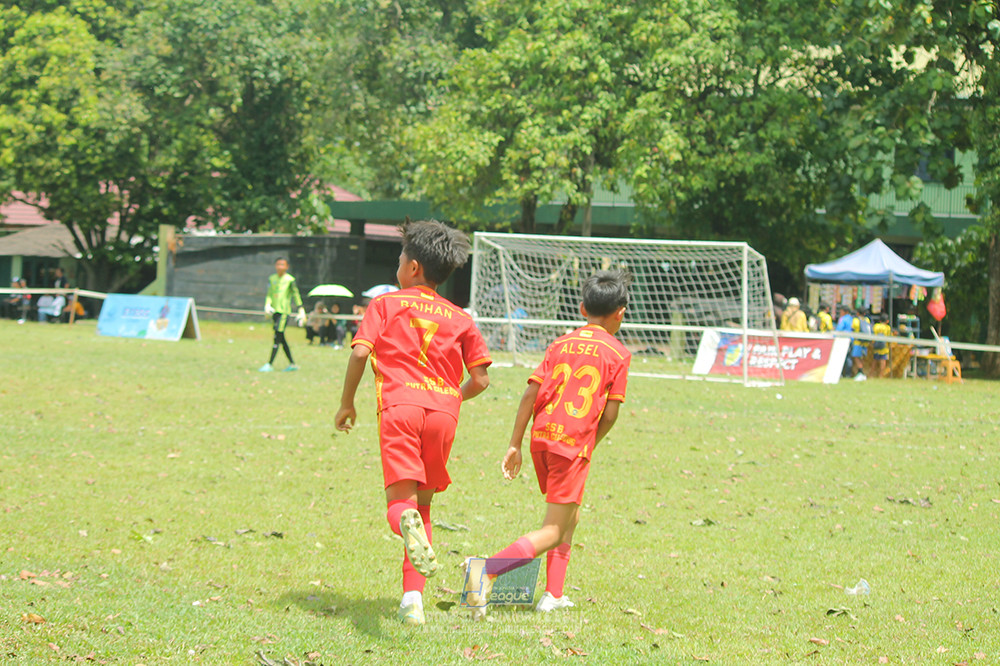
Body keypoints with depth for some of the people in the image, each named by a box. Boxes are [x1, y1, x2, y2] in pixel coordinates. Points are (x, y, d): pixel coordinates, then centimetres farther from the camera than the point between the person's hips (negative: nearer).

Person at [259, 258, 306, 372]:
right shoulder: (272, 279, 12)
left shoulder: (290, 280, -2)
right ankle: (292, 364, 18)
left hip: (284, 311, -6)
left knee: (277, 338, -11)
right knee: (281, 338, 10)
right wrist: (267, 305, -9)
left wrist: (301, 310, 1)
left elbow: (296, 295, 2)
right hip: (274, 311, 6)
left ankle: (269, 364, -15)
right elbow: (269, 294, 9)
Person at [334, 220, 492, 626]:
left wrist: (347, 403, 10)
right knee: (422, 504, 15)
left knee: (401, 500, -9)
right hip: (443, 410, 3)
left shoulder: (385, 304, 13)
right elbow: (480, 380, 13)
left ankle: (407, 521, -48)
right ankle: (413, 596, 6)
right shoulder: (459, 318, 20)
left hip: (399, 406, -3)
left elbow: (361, 352, -2)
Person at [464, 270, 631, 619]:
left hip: (542, 436, 6)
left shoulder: (560, 344, 12)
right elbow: (610, 413, -4)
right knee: (553, 532, -5)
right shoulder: (618, 353, 0)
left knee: (570, 514, 25)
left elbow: (530, 394, 5)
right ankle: (487, 570, -27)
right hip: (574, 443, -6)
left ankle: (553, 594, 20)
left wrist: (514, 445, 8)